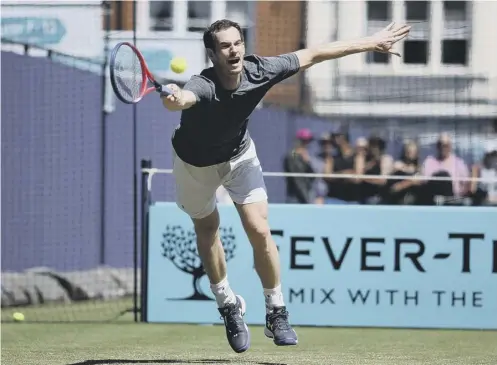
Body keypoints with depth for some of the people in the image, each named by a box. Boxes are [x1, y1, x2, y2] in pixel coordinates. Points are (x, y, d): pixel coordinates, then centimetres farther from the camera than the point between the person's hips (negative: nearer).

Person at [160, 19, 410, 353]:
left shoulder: (259, 71, -29)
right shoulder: (203, 86, -41)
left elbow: (314, 55, -15)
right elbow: (182, 98, -67)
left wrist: (371, 43, -9)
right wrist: (173, 99, -92)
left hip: (239, 155, 2)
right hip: (195, 162, -2)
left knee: (259, 231, -9)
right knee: (207, 231, 14)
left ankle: (276, 313, 6)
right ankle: (228, 306, 37)